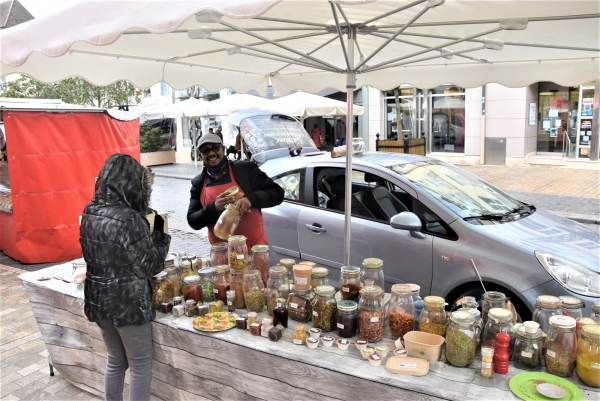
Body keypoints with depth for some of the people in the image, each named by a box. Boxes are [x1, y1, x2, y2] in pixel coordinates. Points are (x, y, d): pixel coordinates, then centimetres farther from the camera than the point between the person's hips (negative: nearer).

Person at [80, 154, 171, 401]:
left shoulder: (89, 212, 0)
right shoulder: (129, 218, -23)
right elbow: (152, 266, -16)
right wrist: (159, 234, -4)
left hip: (98, 300, 7)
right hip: (128, 304, -7)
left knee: (115, 361, 24)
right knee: (140, 366, 11)